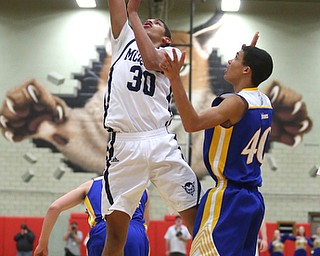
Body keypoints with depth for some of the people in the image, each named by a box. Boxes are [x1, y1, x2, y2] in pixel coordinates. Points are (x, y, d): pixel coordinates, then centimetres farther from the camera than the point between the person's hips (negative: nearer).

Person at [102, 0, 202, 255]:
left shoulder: (169, 52, 18)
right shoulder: (125, 41, 25)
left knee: (198, 222, -7)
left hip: (161, 144, -1)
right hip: (124, 145, 1)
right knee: (115, 232, -4)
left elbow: (151, 61, -5)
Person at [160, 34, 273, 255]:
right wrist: (251, 55, 42)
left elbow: (193, 124, -26)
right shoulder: (264, 103, 11)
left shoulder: (236, 102, -15)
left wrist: (175, 80, -32)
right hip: (253, 199, 9)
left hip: (228, 198, -9)